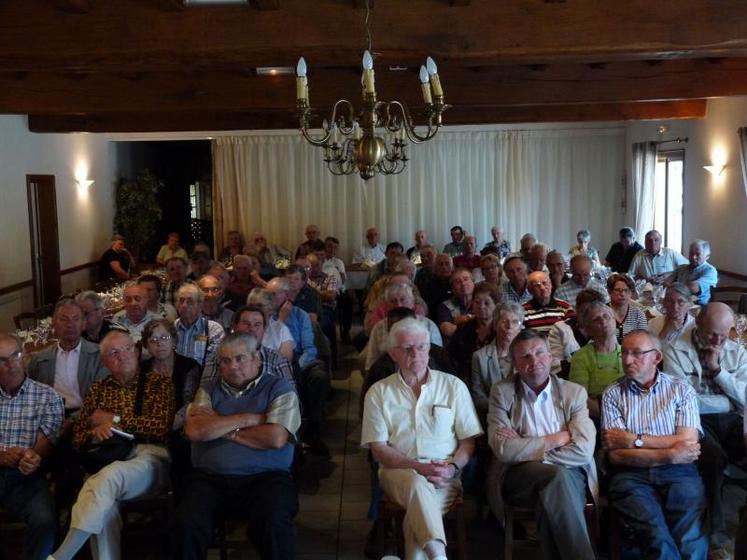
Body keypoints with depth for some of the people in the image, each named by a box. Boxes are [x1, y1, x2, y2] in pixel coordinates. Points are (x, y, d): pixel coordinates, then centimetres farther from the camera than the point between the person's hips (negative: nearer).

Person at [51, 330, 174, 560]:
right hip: (106, 458, 3)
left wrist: (113, 419, -1)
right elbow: (78, 438, 18)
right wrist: (96, 432, -7)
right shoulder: (98, 389, 23)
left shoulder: (159, 383, 13)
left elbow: (161, 426, -3)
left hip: (149, 457, -2)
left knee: (109, 476, -37)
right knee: (103, 504, -35)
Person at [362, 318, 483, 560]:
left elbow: (469, 440, 8)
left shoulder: (453, 386, 11)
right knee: (417, 484, -36)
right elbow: (379, 449, 2)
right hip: (399, 471, 0)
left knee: (417, 511, -32)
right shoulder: (379, 392, 9)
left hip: (444, 476, 0)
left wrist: (452, 467, -12)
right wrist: (419, 467, -13)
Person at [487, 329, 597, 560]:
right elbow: (502, 449, -10)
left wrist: (524, 450, -11)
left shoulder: (574, 392, 6)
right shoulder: (502, 392, 4)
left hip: (569, 474, 1)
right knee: (558, 475, -32)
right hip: (518, 478, 0)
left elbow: (583, 450, -8)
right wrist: (558, 438, -7)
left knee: (552, 503, -34)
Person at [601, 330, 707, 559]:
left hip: (678, 473, 1)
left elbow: (687, 443, -2)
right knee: (658, 539, -28)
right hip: (631, 475, 0)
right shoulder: (612, 394, 10)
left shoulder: (681, 389, 11)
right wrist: (670, 455, -6)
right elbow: (616, 455, 0)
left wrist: (635, 440, -5)